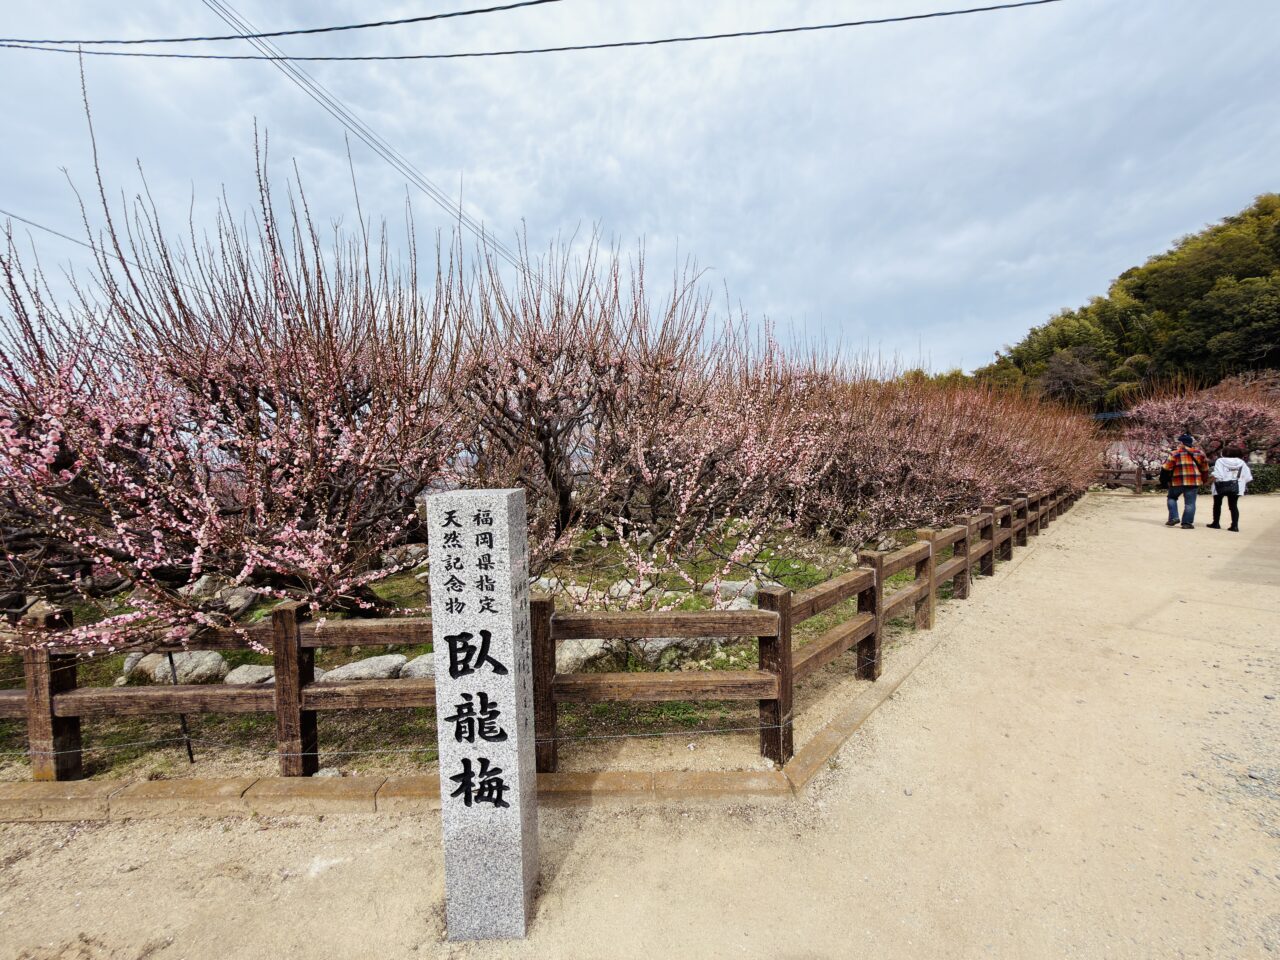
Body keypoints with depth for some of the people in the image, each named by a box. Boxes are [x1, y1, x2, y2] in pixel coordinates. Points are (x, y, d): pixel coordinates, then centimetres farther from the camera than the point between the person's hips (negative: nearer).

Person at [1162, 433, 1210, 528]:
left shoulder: (1175, 453, -6)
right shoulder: (1199, 452, 9)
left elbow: (1167, 467, -7)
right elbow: (1205, 468, 16)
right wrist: (1204, 479, 27)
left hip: (1178, 481, -3)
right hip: (1194, 481, 3)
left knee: (1172, 498, 17)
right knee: (1190, 502, 5)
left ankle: (1173, 517, 6)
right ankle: (1187, 523, 4)